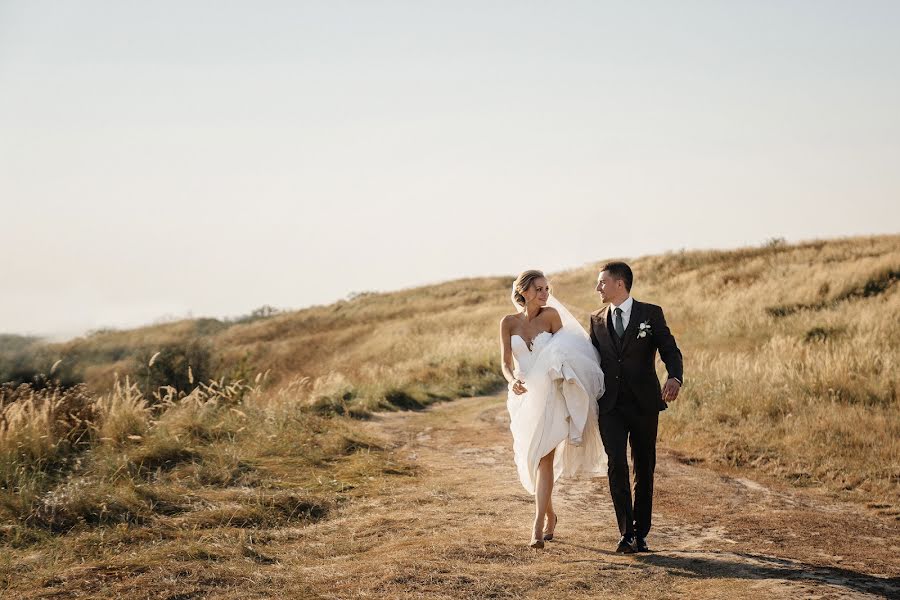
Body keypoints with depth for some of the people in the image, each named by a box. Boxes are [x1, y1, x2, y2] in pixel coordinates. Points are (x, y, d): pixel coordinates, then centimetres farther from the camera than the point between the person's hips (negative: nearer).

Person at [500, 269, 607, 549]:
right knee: (530, 459, 10)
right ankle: (550, 515, 30)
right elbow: (505, 362, -1)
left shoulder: (551, 315, -3)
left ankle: (538, 527, -17)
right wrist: (512, 380, -20)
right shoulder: (508, 322, 2)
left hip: (549, 395, -3)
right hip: (523, 396, 3)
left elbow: (565, 353, 3)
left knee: (544, 458, -13)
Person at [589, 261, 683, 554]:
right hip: (610, 406, 2)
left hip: (644, 404, -2)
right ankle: (627, 533, -9)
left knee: (644, 469, 6)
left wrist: (675, 378, -26)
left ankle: (640, 534, 17)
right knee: (617, 466, -13)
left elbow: (670, 350, -5)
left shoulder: (651, 314, 0)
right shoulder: (597, 319, 12)